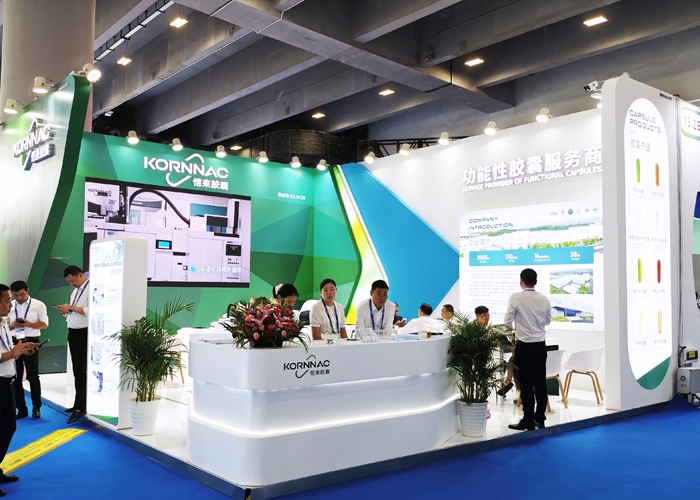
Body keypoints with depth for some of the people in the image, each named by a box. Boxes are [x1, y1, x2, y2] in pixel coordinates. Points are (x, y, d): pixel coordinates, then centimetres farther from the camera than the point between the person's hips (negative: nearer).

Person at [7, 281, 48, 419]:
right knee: (16, 377, 6)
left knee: (33, 376, 2)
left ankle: (36, 407, 15)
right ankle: (21, 409, 16)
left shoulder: (38, 305, 1)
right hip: (14, 343, 3)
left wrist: (29, 324, -18)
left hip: (31, 342, -3)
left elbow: (44, 324, -2)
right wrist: (12, 325, -10)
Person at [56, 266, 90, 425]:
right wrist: (66, 311, 1)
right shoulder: (75, 291, 16)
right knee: (77, 370, 14)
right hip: (73, 333, 9)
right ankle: (80, 403, 23)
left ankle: (80, 407, -1)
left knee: (81, 371, -6)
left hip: (84, 334, -9)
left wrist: (71, 308, -19)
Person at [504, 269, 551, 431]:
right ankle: (540, 418, 18)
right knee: (540, 383, 10)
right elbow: (548, 320, 16)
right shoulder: (544, 299, 3)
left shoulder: (516, 298, -10)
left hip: (524, 346, -4)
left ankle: (528, 420, 4)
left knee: (526, 384, 0)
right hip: (540, 345, 5)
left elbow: (508, 321, -7)